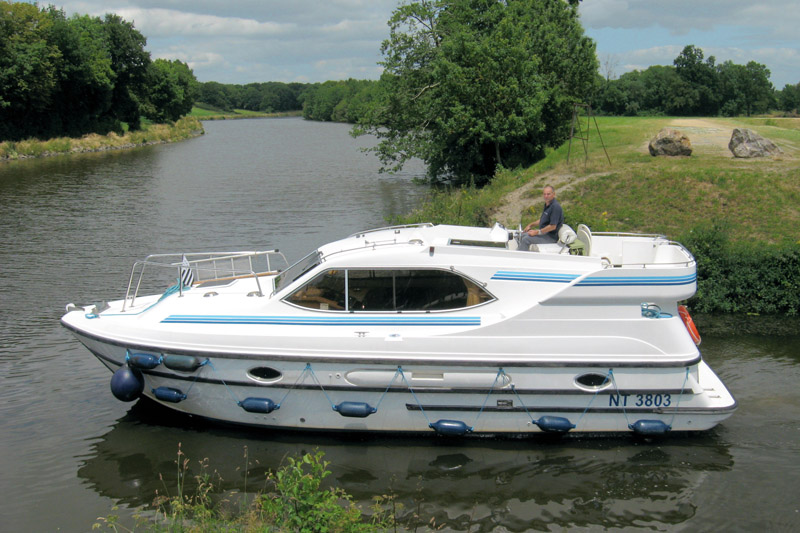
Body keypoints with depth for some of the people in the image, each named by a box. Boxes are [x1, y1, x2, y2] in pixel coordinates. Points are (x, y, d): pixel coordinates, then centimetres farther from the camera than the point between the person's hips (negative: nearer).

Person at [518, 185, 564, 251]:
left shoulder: (555, 206, -22)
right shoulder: (547, 205, 10)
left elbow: (553, 226, -26)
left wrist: (537, 232, -21)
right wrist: (531, 225, 14)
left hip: (551, 237, -11)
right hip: (545, 232, 11)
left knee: (526, 239, -20)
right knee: (523, 235, 14)